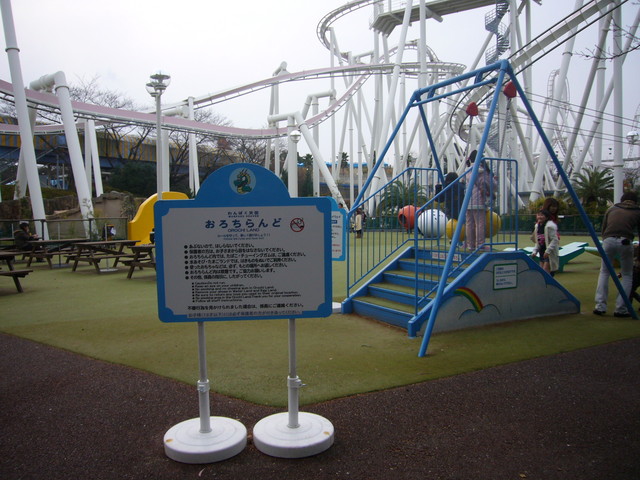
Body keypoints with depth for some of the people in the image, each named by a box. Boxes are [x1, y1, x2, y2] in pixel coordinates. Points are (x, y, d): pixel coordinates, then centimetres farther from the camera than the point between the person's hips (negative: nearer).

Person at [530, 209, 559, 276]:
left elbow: (554, 240, -18)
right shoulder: (537, 226, 9)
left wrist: (548, 251, -26)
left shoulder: (550, 226, -15)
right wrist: (535, 251, 3)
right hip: (542, 252, 8)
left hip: (550, 253, -8)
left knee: (545, 271, -11)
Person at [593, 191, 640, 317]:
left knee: (604, 272, 15)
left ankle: (600, 306, 7)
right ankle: (621, 309, 7)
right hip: (625, 242, -1)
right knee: (627, 275, 13)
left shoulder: (611, 209, 24)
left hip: (608, 240, 2)